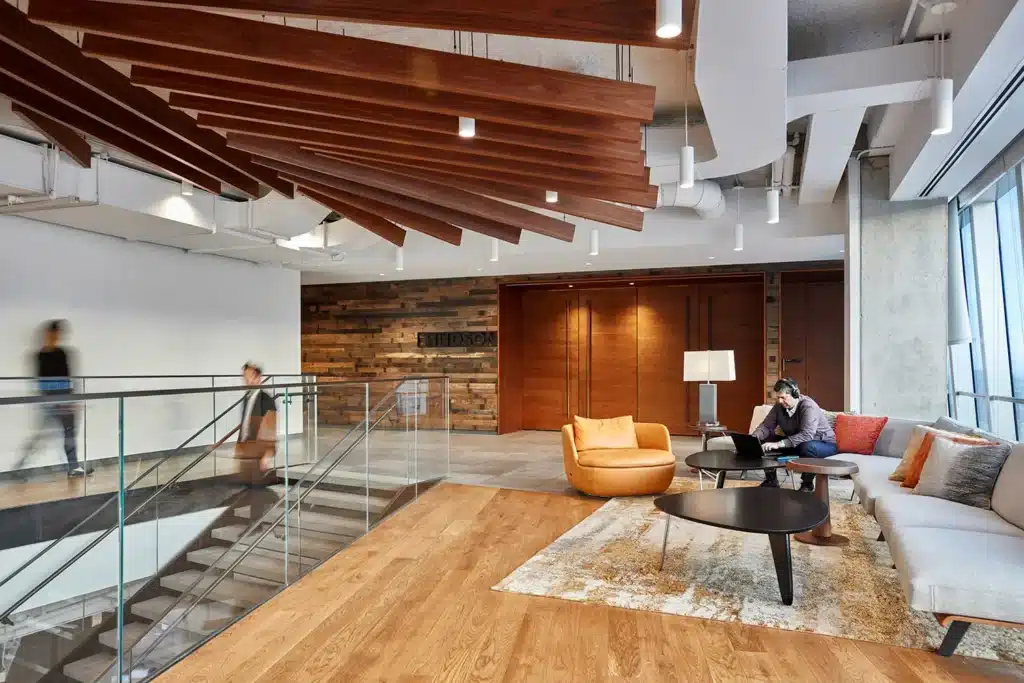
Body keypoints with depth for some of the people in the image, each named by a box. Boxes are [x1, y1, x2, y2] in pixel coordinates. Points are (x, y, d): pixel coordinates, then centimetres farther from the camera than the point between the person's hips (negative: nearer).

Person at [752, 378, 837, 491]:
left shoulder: (808, 406, -28)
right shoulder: (779, 406, -7)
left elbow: (806, 435, -39)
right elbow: (766, 426, -8)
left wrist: (778, 444, -47)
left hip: (824, 443, -6)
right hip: (794, 443, 6)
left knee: (807, 447, -40)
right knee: (763, 443, -10)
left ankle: (807, 484, -14)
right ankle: (771, 480, 8)